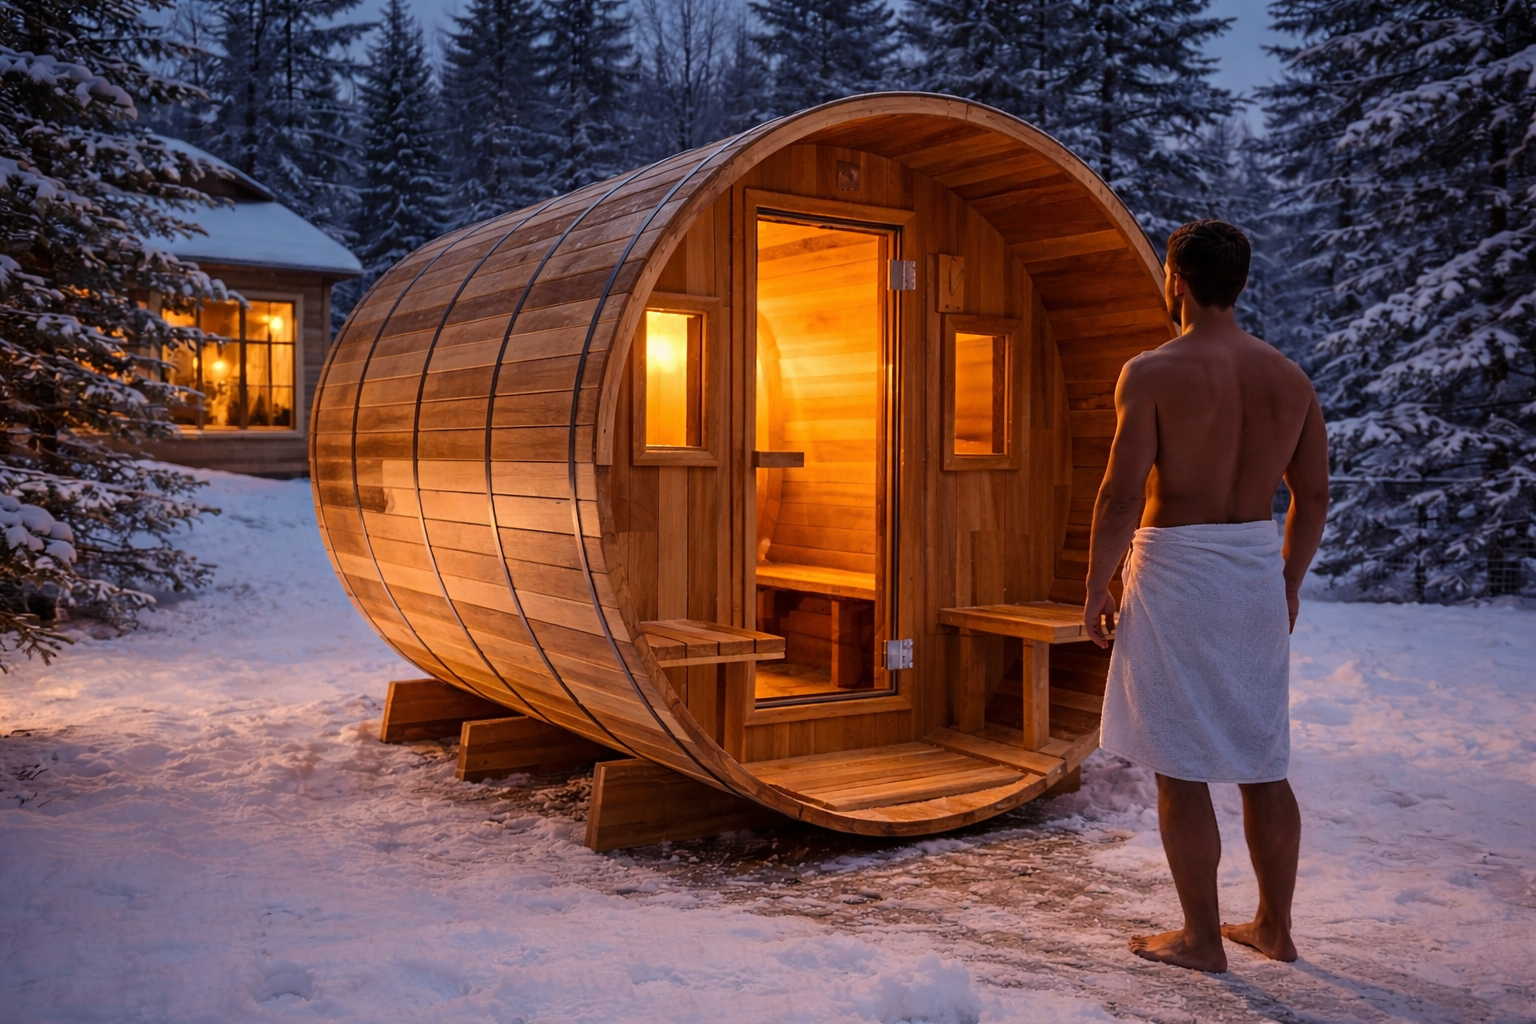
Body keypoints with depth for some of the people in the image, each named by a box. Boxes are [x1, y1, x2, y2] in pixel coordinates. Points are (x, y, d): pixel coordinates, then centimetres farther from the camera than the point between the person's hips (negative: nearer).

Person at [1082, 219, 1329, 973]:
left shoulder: (1152, 373, -11)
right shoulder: (1288, 377, 6)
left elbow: (1122, 494, -16)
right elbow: (1313, 496, 11)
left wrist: (1095, 590, -6)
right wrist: (1289, 583, 23)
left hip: (1175, 573, -6)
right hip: (1258, 572, 6)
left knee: (1179, 766, 3)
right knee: (1262, 762, 15)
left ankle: (1201, 938, 12)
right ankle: (1274, 927, 26)